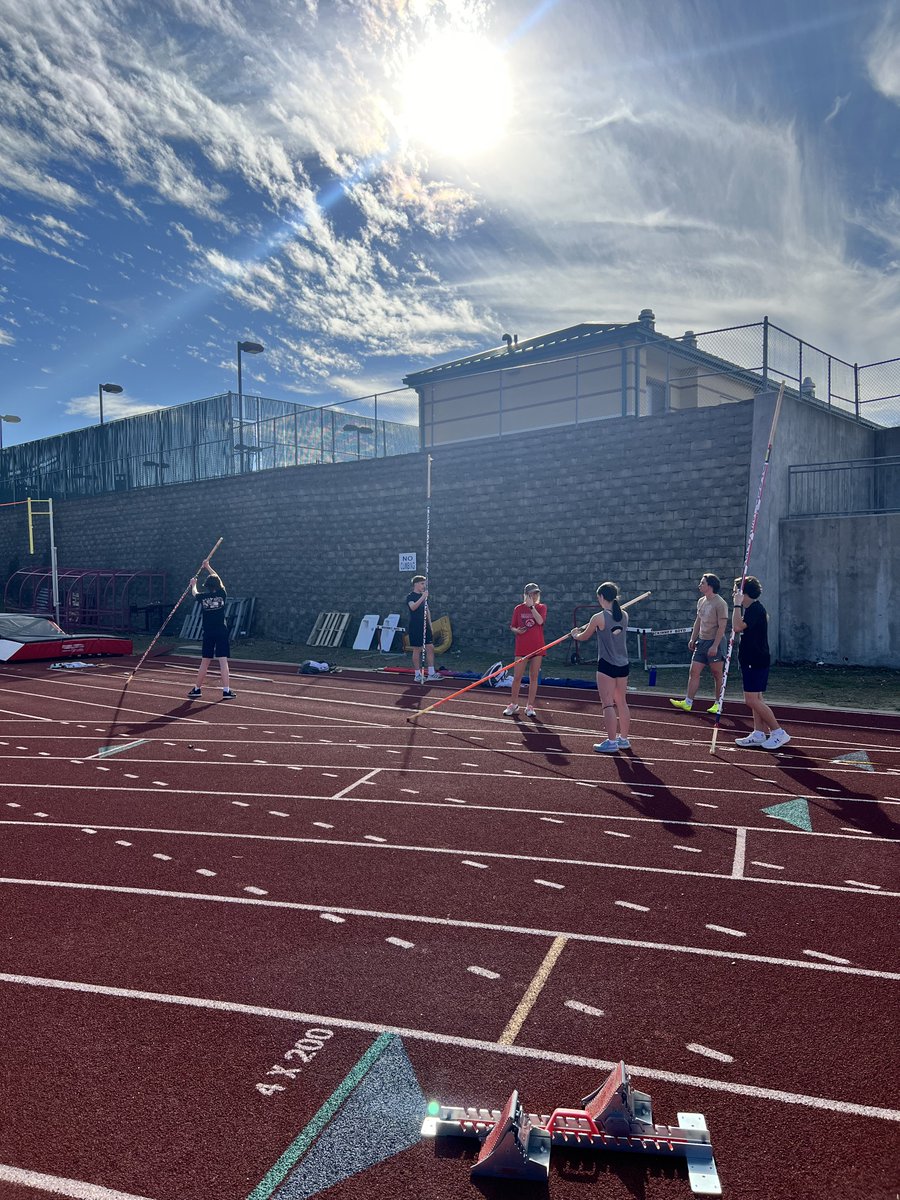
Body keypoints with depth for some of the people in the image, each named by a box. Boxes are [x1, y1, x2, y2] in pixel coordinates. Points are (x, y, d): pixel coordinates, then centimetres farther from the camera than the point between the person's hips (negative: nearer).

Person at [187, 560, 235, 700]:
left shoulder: (203, 597, -1)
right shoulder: (221, 594, -1)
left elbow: (194, 592, 24)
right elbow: (218, 580, 18)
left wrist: (193, 584, 46)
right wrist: (208, 567, 32)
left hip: (208, 633, 1)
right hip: (222, 632, -1)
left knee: (205, 662, 10)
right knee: (223, 661, -4)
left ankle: (197, 689, 20)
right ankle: (226, 690, -7)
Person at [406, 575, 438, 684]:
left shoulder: (424, 596, 14)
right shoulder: (410, 596, -8)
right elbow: (413, 607, -28)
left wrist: (430, 625, 16)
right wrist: (422, 597, -35)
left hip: (425, 627, 7)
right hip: (415, 628, -7)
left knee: (430, 648, 4)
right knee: (417, 650, -2)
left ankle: (431, 673, 9)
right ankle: (418, 675, 5)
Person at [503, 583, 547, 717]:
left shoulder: (541, 607, 4)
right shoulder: (518, 608, 3)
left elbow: (540, 621, -16)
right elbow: (512, 626, 8)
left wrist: (531, 606, -16)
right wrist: (516, 630, -13)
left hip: (537, 647, 1)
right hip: (522, 648, -1)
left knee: (534, 677, 5)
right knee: (517, 677, 0)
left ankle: (530, 706, 14)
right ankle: (513, 705, 15)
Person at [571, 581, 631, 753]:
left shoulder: (598, 618, -12)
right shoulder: (624, 615, 4)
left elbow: (583, 637, 3)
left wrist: (575, 634, 25)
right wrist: (588, 626, 27)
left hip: (606, 665, -7)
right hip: (623, 665, 7)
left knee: (608, 704, -2)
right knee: (621, 703, 15)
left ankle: (611, 742, -1)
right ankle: (624, 739, 23)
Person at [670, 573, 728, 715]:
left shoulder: (720, 604, -14)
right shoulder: (701, 601, 11)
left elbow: (722, 627, -17)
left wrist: (715, 646, -22)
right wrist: (692, 639, 16)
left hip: (715, 643, -8)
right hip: (701, 642, 8)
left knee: (717, 674, 4)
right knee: (694, 672, 3)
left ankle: (717, 703, 15)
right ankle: (688, 702, 5)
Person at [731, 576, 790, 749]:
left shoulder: (755, 609, -18)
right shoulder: (751, 609, 15)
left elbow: (737, 627, -32)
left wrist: (737, 605, -26)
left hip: (756, 661, -11)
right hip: (752, 661, 11)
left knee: (752, 700, -12)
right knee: (755, 698, 14)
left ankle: (779, 733, -7)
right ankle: (759, 733, 20)